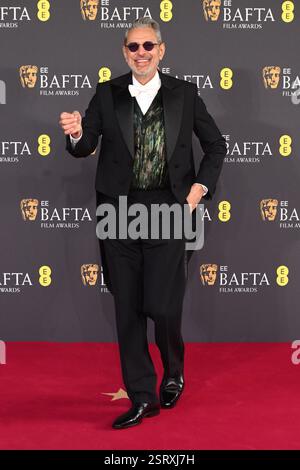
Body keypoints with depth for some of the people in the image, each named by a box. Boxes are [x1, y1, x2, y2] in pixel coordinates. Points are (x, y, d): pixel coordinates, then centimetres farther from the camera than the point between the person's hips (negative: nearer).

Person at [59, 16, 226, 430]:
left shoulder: (184, 93, 3)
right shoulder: (107, 94, 5)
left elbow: (215, 145, 12)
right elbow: (85, 147, 3)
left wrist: (201, 185, -1)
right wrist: (76, 134, -19)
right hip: (119, 211, 2)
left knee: (162, 306, -6)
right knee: (127, 309, 6)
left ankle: (174, 372, 27)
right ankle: (142, 397, 19)